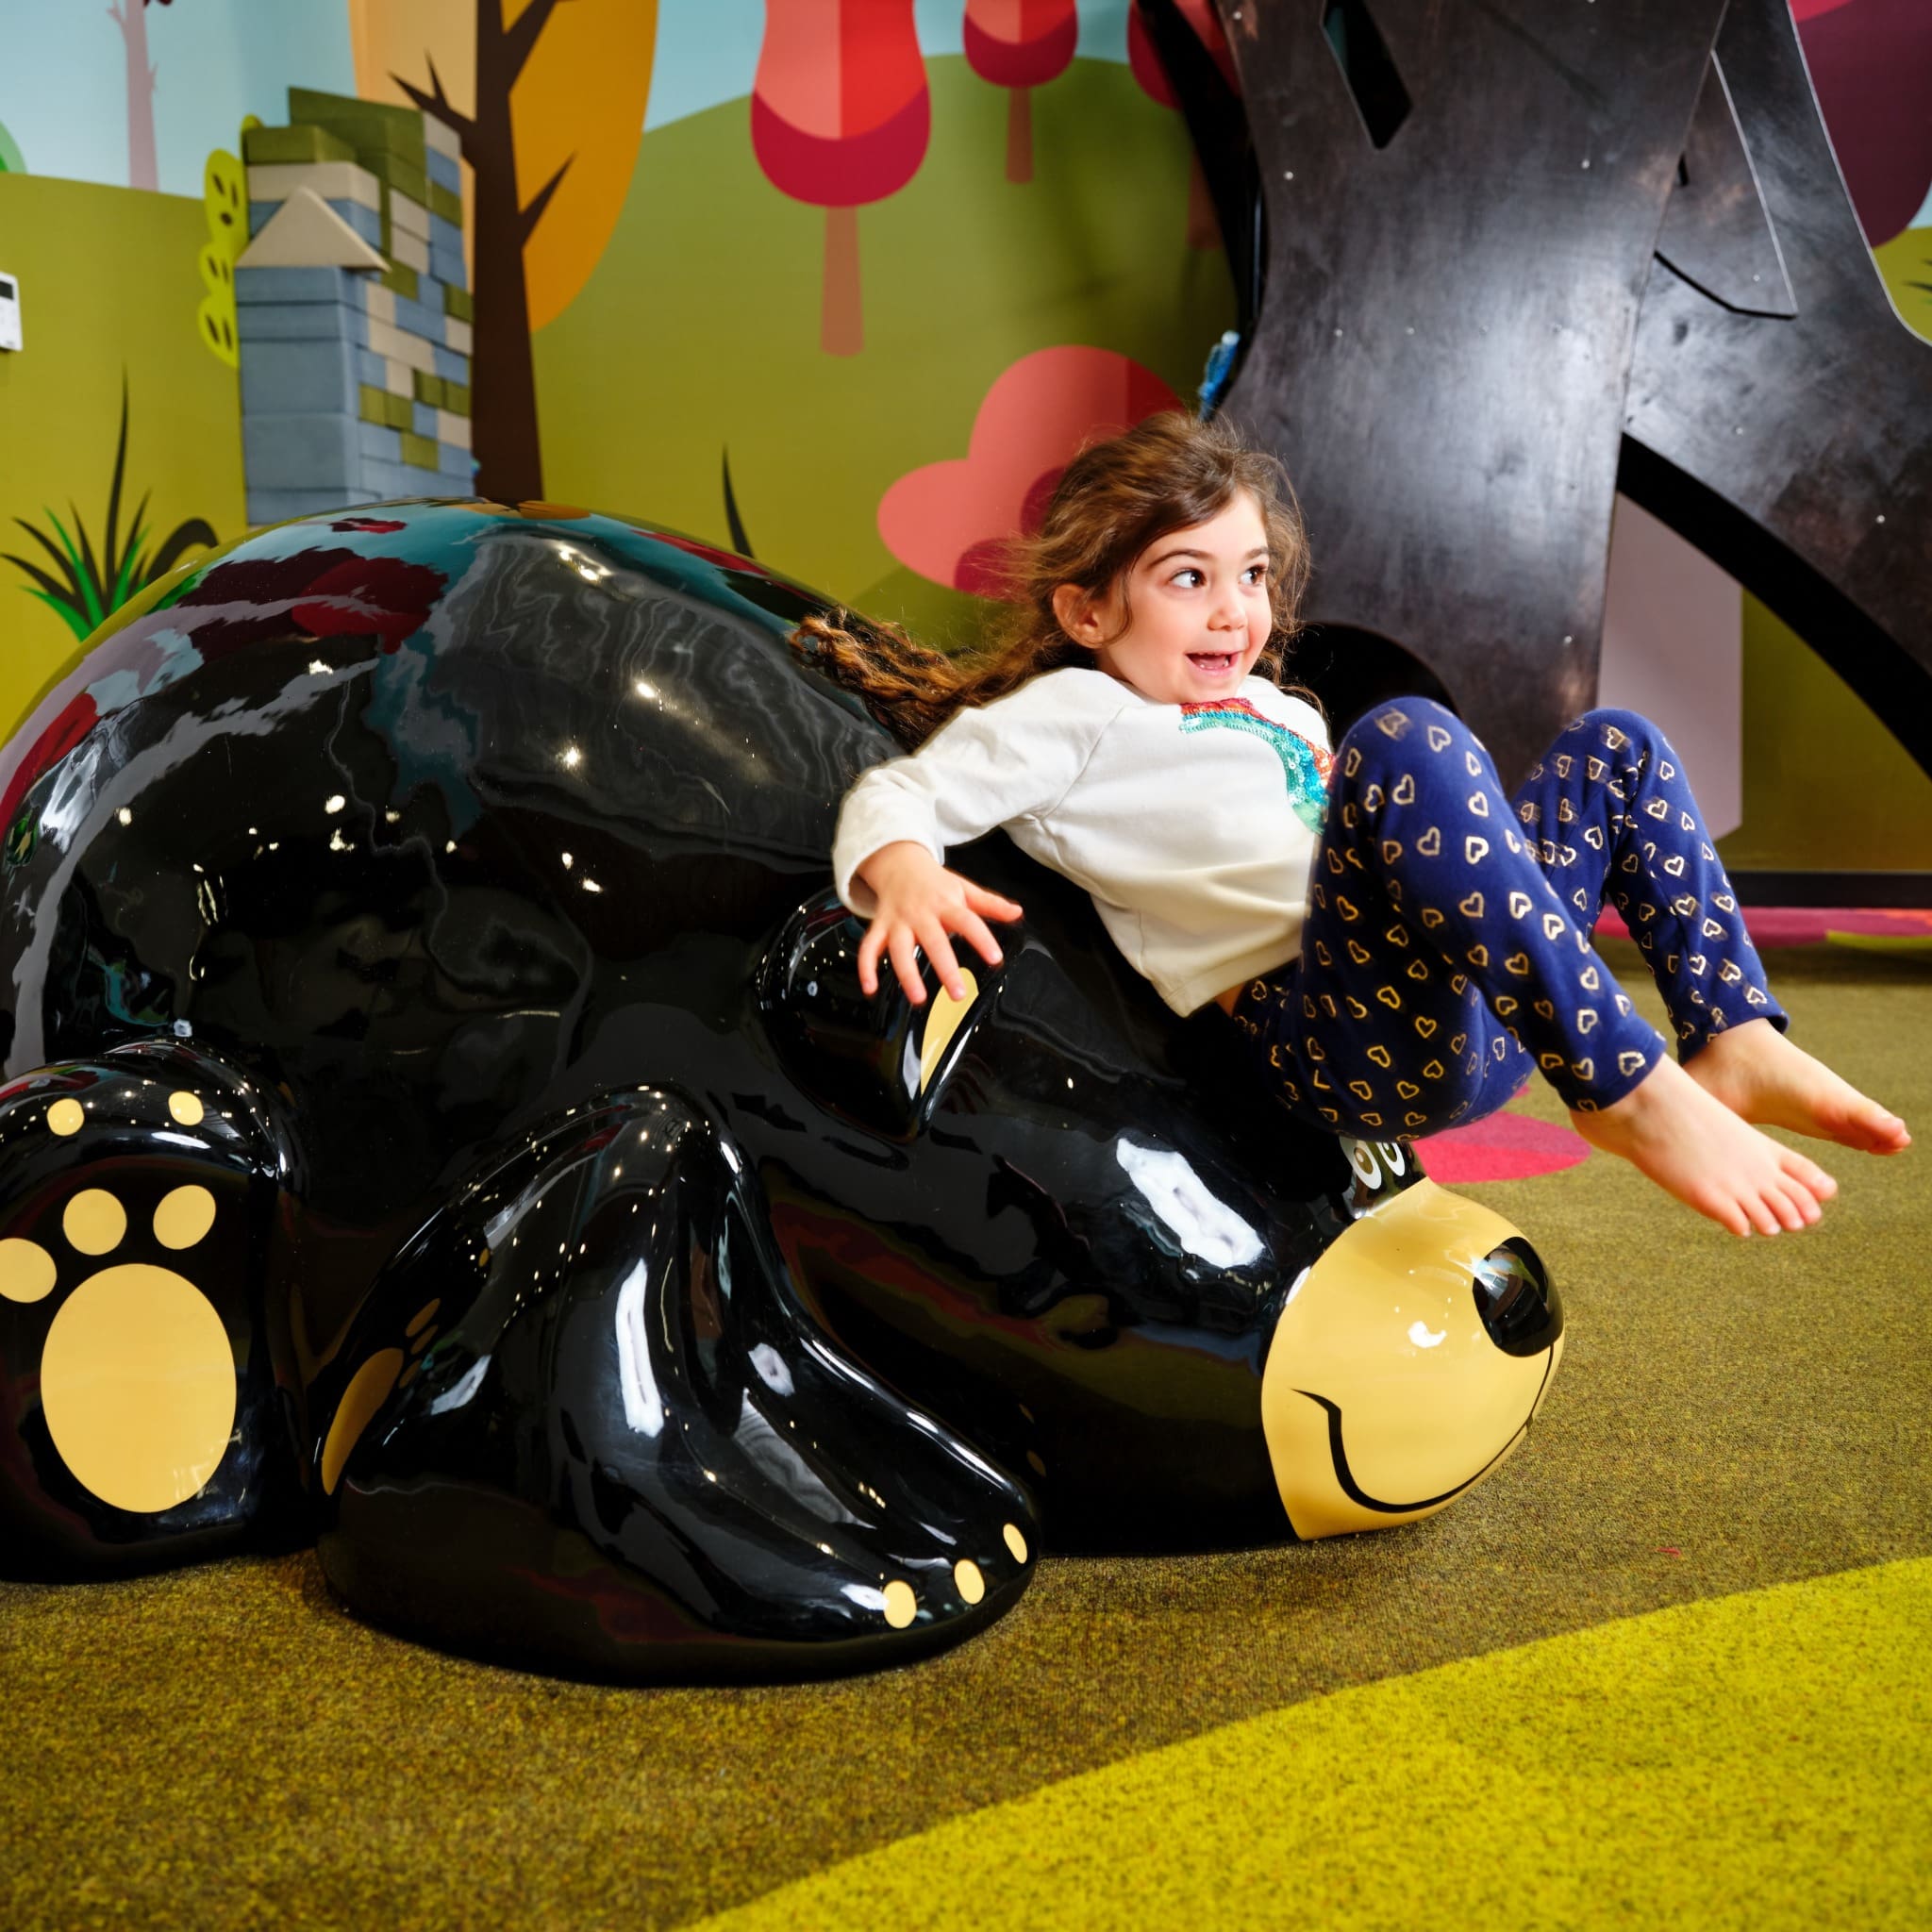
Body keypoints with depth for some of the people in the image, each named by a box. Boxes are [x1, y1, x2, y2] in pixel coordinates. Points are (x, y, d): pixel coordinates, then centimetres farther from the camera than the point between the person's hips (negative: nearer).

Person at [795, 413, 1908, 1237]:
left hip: (1478, 1013, 8)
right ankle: (1629, 1092, -32)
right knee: (1408, 736, -30)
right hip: (1329, 1027, -8)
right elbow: (896, 795, -3)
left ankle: (1735, 1040, -7)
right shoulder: (1069, 715, 7)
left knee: (1619, 746, 13)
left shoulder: (1271, 708, 31)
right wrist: (907, 876, -23)